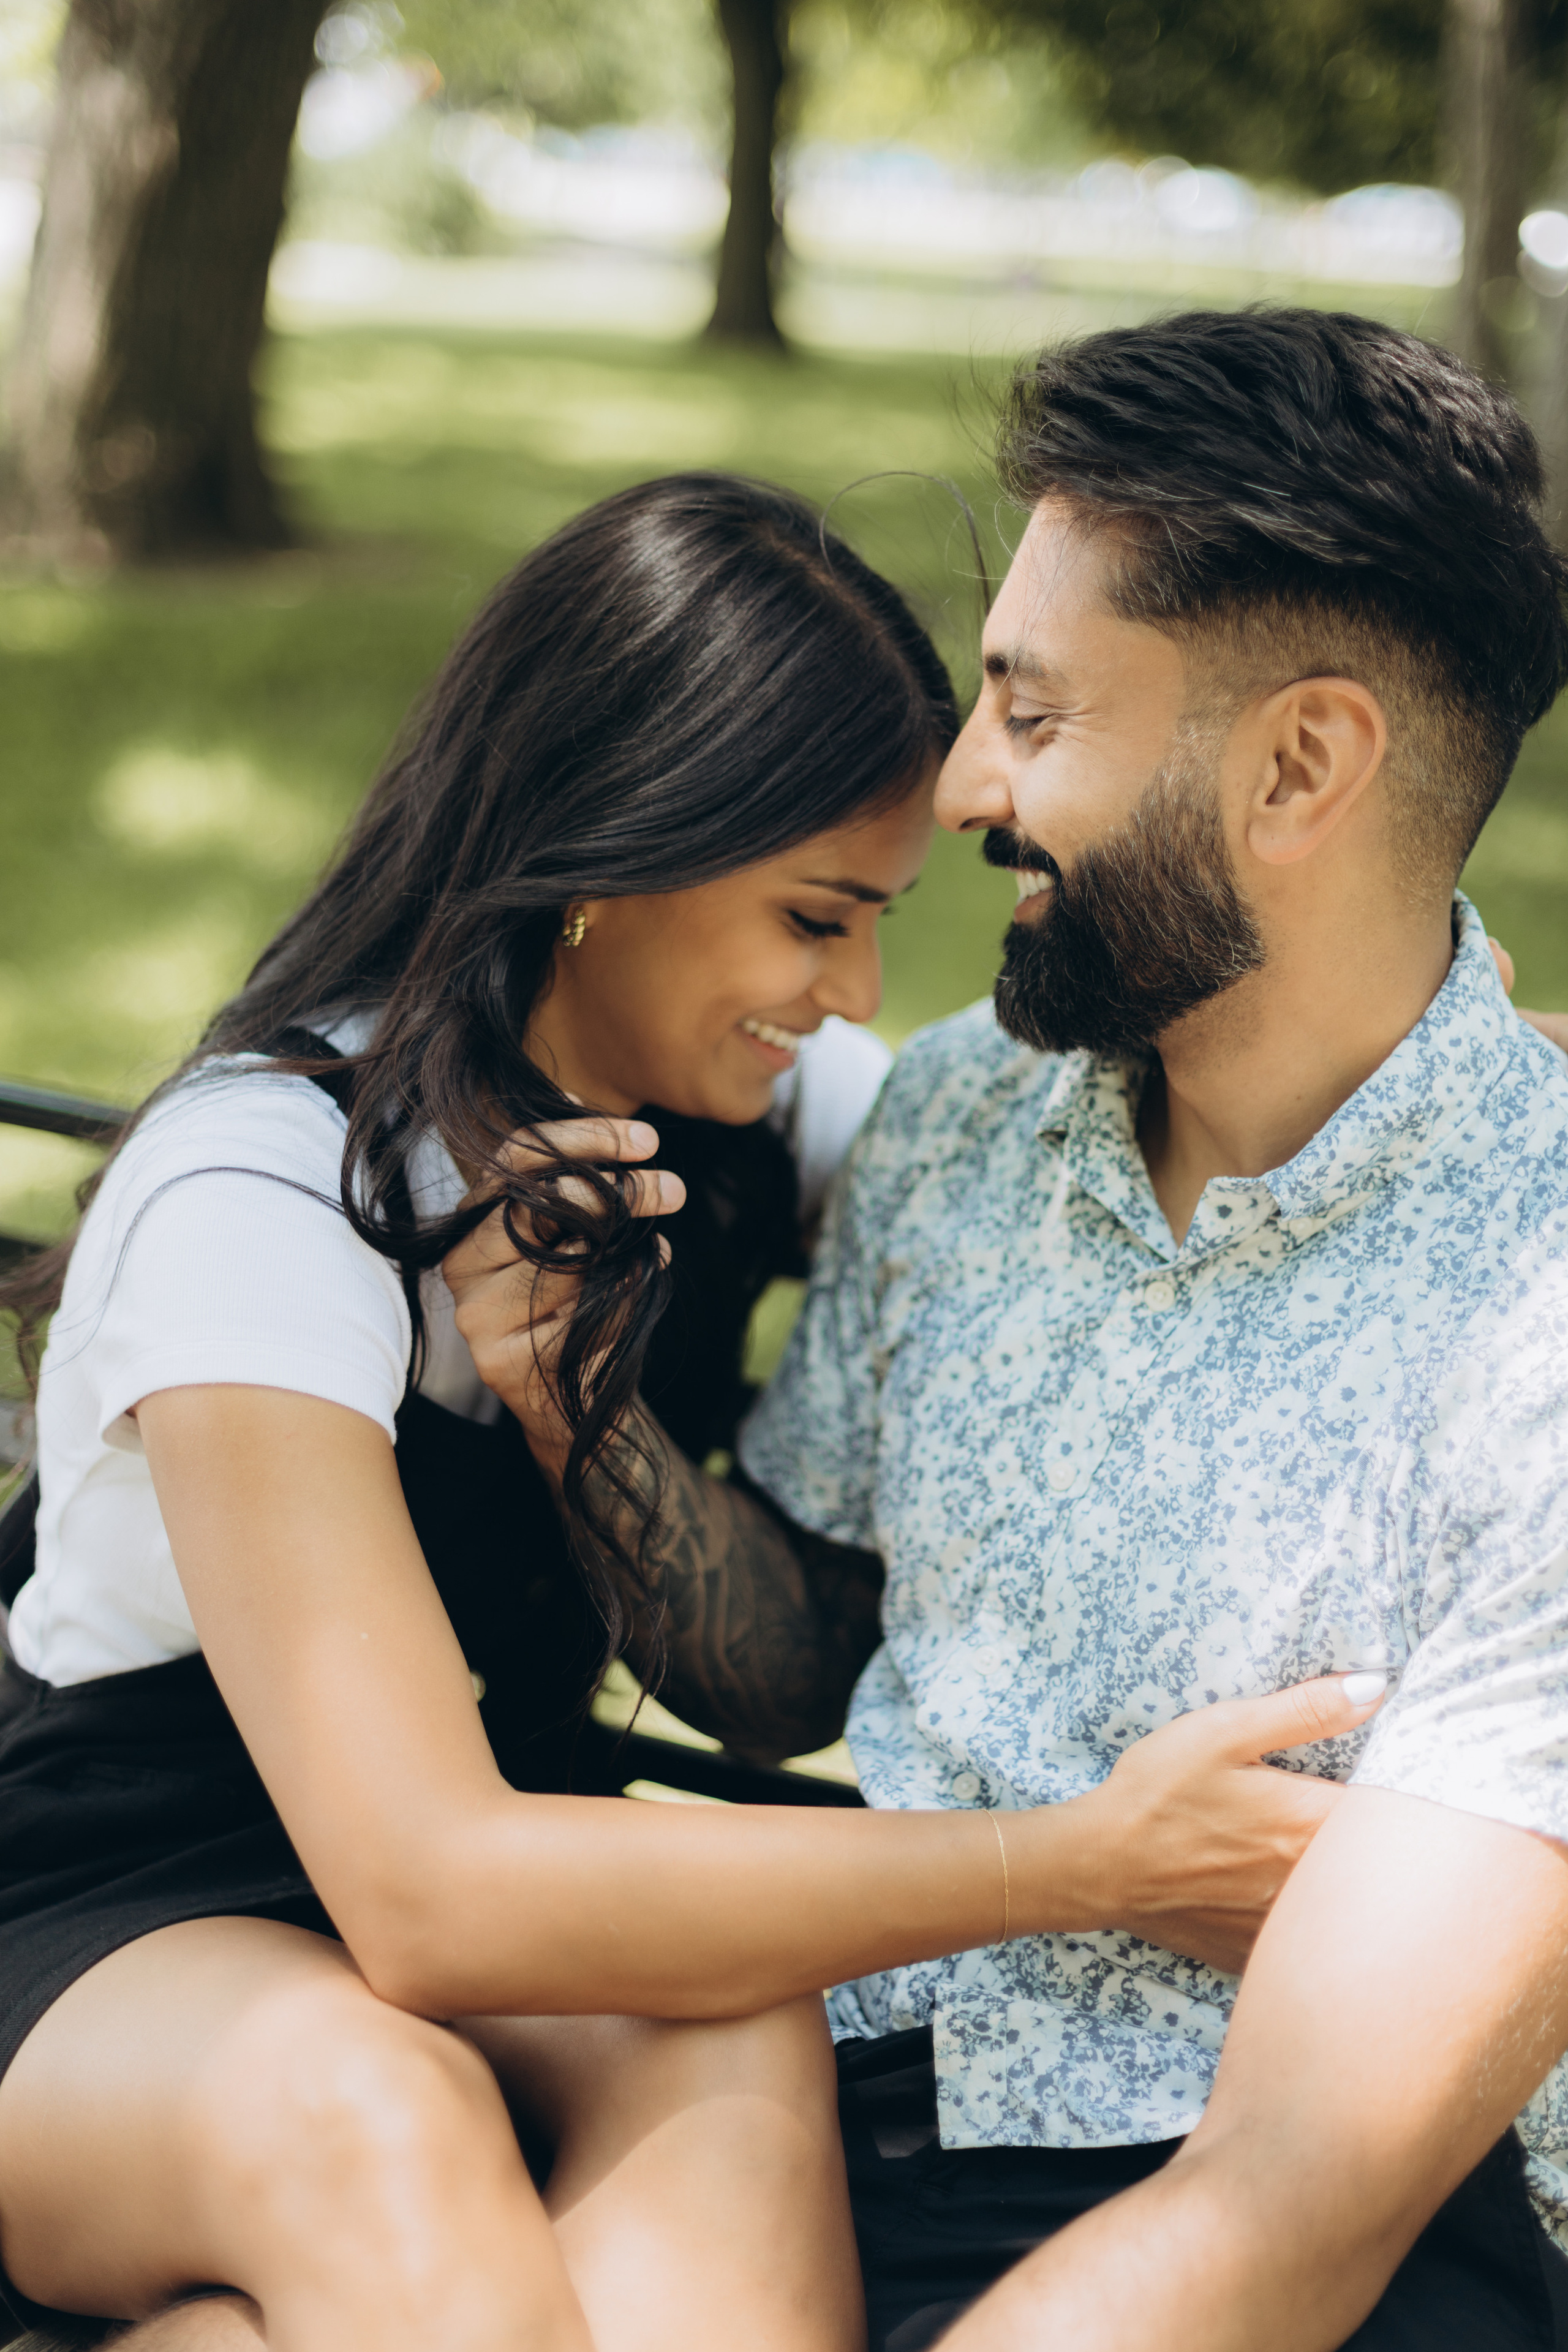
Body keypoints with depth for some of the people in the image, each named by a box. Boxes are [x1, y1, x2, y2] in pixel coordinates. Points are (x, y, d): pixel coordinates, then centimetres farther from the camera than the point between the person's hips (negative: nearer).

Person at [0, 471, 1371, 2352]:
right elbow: (428, 1897, -33)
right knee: (371, 2118, -40)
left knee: (733, 2049, -31)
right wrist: (1092, 1861, -33)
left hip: (496, 1903, 5)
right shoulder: (259, 1200, -24)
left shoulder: (776, 1101, -2)